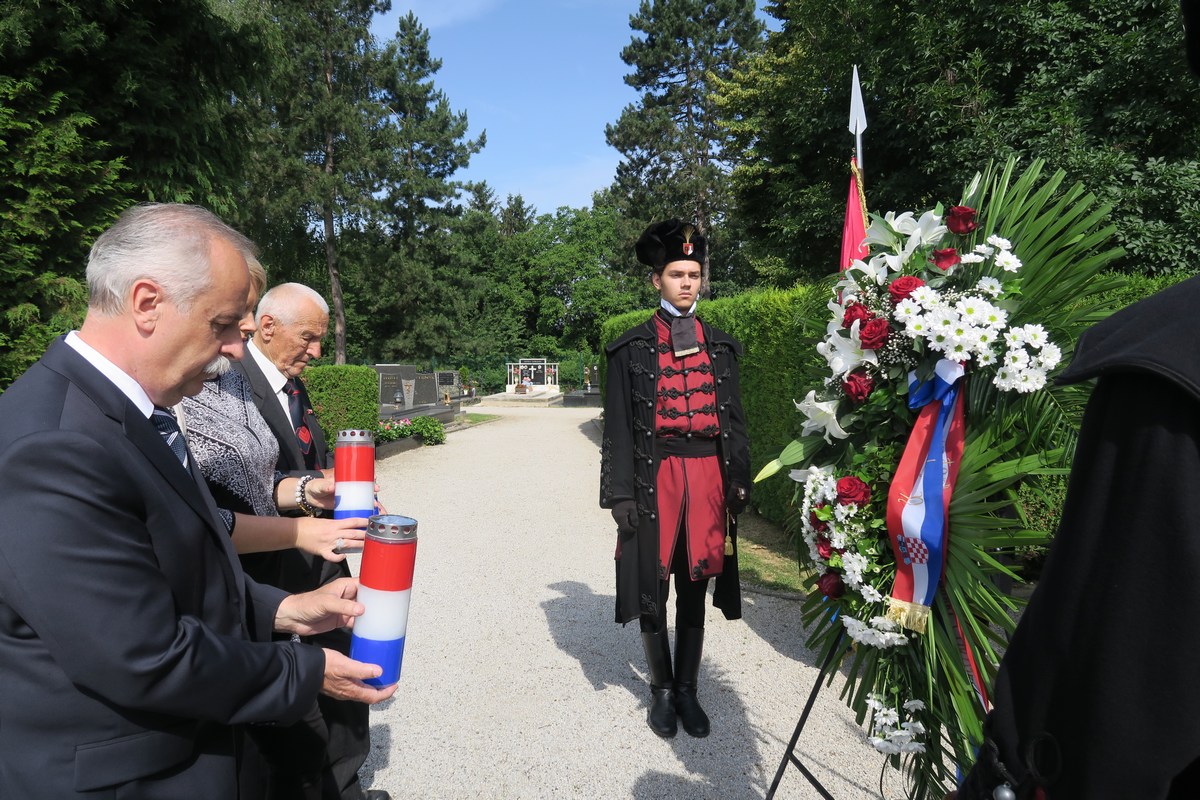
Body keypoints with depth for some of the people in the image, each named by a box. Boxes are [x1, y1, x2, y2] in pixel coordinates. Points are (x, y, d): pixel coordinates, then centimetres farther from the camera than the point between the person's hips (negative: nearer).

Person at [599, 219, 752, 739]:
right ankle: (662, 689, 26)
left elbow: (735, 419, 11)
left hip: (708, 475, 2)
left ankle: (687, 689, 26)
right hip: (655, 475, -2)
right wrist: (621, 494, -8)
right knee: (653, 585, 7)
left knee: (695, 585, 11)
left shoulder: (720, 346, 9)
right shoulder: (632, 348, 1)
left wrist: (739, 481, 5)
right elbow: (618, 425, -2)